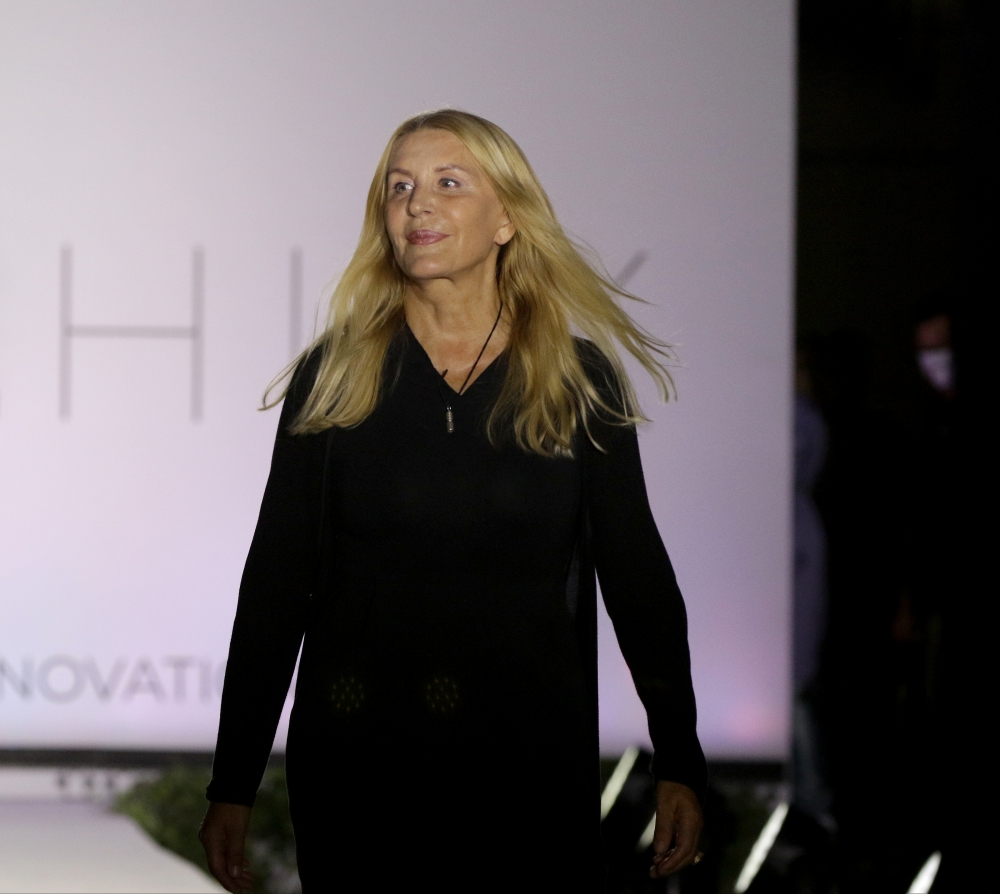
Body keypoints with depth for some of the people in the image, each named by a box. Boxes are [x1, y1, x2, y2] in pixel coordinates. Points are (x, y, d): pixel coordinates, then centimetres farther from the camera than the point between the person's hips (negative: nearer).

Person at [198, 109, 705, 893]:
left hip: (531, 762, 0)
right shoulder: (333, 377, 3)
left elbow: (637, 571, 4)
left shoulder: (580, 380, 3)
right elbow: (277, 578, 2)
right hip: (354, 763, 0)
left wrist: (679, 765, -1)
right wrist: (233, 783, -1)